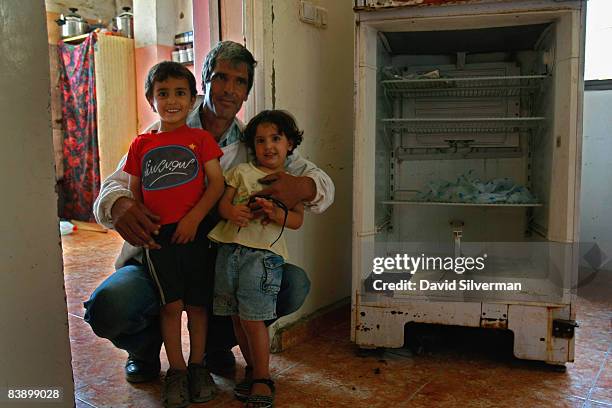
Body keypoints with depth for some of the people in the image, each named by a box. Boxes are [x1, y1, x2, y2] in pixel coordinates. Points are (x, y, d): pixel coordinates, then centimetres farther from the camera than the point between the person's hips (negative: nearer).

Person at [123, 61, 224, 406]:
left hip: (194, 231, -1)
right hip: (158, 234, 1)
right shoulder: (141, 144, 11)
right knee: (171, 303, 0)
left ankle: (198, 366, 24)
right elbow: (134, 191, 14)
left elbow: (217, 183, -3)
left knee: (197, 303, 7)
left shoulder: (200, 138, 4)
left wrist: (193, 217, -13)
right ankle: (176, 370, 16)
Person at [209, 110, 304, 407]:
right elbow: (222, 201, 5)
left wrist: (275, 213, -21)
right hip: (229, 248, 3)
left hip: (264, 253, -3)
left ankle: (262, 379, 9)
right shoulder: (241, 171, 13)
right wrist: (231, 211, -18)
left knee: (252, 318, -7)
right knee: (237, 317, 10)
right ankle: (252, 368, 29)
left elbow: (297, 221, -1)